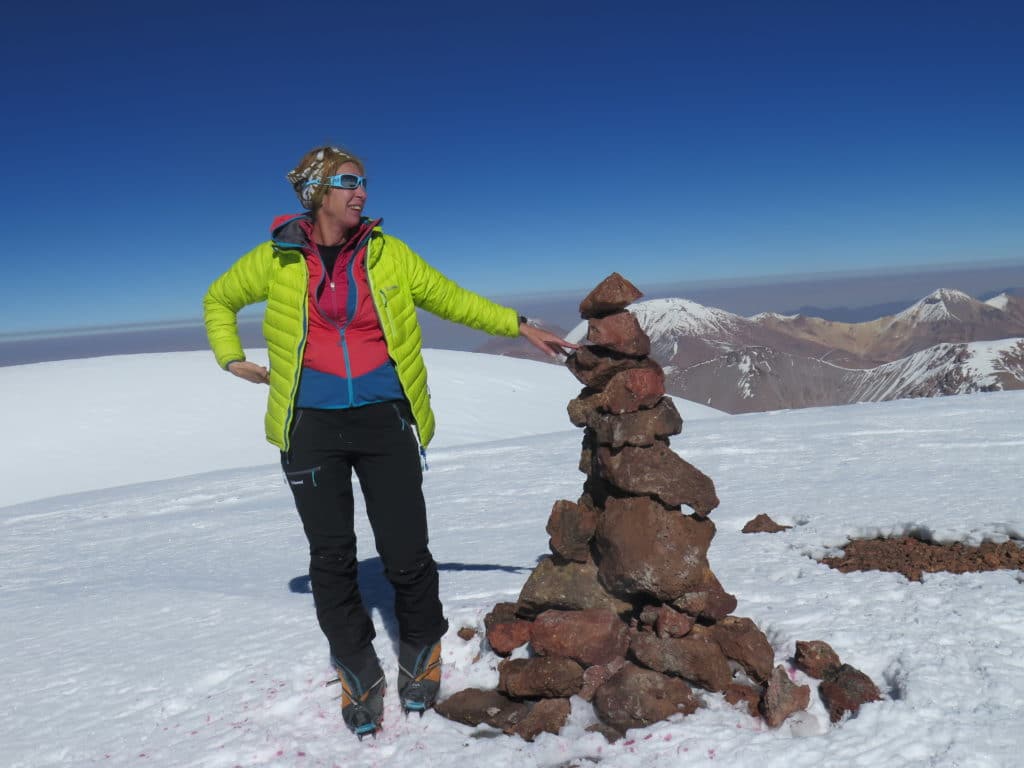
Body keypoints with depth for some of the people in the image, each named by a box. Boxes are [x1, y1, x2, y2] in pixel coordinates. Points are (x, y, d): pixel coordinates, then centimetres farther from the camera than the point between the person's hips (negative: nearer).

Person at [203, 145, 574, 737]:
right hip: (312, 426, 0)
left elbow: (451, 299, 9)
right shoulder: (276, 259, 1)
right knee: (331, 557, 4)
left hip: (385, 420, 0)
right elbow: (219, 300, 18)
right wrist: (232, 359, 5)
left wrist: (519, 325, 2)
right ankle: (359, 675, 23)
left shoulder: (387, 254, 3)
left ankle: (422, 652, 28)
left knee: (405, 551, 0)